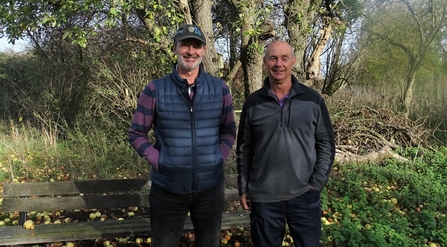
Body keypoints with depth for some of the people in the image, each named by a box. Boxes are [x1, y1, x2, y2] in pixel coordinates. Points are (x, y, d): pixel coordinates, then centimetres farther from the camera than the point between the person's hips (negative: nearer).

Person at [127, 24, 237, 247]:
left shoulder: (219, 89, 0)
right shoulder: (155, 90, -6)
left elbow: (228, 131, 9)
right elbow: (136, 133, 1)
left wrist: (219, 158, -3)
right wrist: (158, 161, -9)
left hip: (210, 187, 2)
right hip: (167, 188, -1)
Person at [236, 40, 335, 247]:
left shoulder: (313, 100, -2)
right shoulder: (253, 103, -1)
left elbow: (326, 143, 3)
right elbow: (244, 149, 5)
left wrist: (317, 182, -5)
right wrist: (243, 189, 4)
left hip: (304, 194, 0)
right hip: (263, 196, 1)